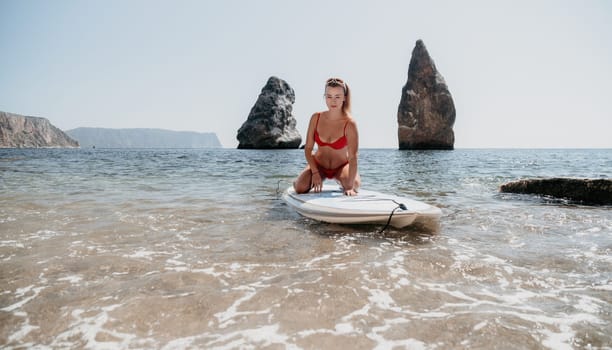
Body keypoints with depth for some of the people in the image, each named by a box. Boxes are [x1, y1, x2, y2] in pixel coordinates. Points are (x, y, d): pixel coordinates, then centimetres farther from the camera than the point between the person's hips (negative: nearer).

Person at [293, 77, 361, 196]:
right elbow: (308, 149, -7)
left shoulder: (349, 124, -20)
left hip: (341, 166, -1)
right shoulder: (316, 118, -11)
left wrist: (350, 186, -36)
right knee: (301, 188, -23)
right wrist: (315, 173, -19)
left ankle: (341, 181, 9)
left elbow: (353, 157, -27)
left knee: (354, 185, -30)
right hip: (319, 164, 1)